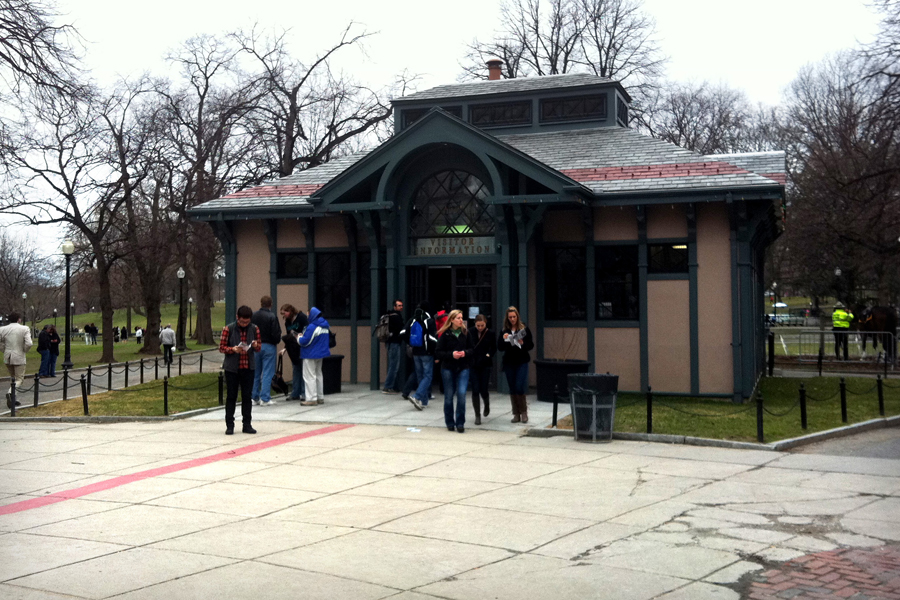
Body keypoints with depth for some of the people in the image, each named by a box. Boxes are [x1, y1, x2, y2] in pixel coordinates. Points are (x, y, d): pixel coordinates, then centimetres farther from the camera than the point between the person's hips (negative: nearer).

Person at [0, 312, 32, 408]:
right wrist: (24, 351, 0)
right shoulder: (24, 329, -10)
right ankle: (10, 392, -24)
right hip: (19, 357, -4)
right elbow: (29, 344, -18)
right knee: (19, 379, 2)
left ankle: (12, 399, 20)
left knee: (12, 378, 20)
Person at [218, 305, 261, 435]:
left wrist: (255, 346, -13)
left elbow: (259, 348, 10)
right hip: (232, 368, -2)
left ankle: (247, 424, 14)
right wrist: (233, 349, -21)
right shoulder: (228, 329, -5)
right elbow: (221, 347, -3)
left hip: (248, 367, 2)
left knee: (247, 396, 6)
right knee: (231, 396, 3)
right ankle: (229, 425, 10)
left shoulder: (254, 329, 3)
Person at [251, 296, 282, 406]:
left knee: (255, 373, 12)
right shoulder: (272, 317, -13)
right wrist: (276, 341, 5)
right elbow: (276, 334, -14)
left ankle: (255, 398, 16)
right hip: (269, 346, -5)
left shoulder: (253, 316, 1)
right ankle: (265, 398, -1)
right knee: (267, 373, 0)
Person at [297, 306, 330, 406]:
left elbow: (304, 341, -23)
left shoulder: (312, 327, -22)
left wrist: (299, 337, 1)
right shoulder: (325, 326, 7)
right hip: (321, 353, 9)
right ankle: (320, 397, 22)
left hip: (310, 355, -9)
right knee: (318, 374, 18)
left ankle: (311, 399, -5)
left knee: (309, 376, -3)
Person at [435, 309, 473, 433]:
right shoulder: (445, 334, -5)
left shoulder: (465, 333, 3)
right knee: (449, 396, 6)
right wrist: (451, 355, -18)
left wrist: (465, 353, -11)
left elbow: (472, 349, 10)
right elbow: (438, 352, -5)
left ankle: (460, 423, 0)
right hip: (448, 368, -1)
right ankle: (450, 423, 21)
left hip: (463, 368, 1)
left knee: (461, 394, -11)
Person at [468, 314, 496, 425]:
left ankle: (487, 405, 36)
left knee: (483, 390, 1)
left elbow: (494, 348, 9)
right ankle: (477, 415, 8)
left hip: (485, 366, 0)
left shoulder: (490, 334, -2)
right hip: (472, 365, 0)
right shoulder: (470, 333, -3)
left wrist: (489, 355, -7)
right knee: (475, 390, -3)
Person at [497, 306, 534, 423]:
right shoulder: (504, 331, 6)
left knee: (519, 387, -11)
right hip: (509, 363, 3)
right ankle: (516, 414, 14)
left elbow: (531, 345, 0)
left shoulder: (524, 329, 0)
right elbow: (499, 348, 3)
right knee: (512, 389, 6)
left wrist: (522, 344, -19)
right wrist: (503, 339, -14)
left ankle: (524, 412, 5)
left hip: (522, 362, -3)